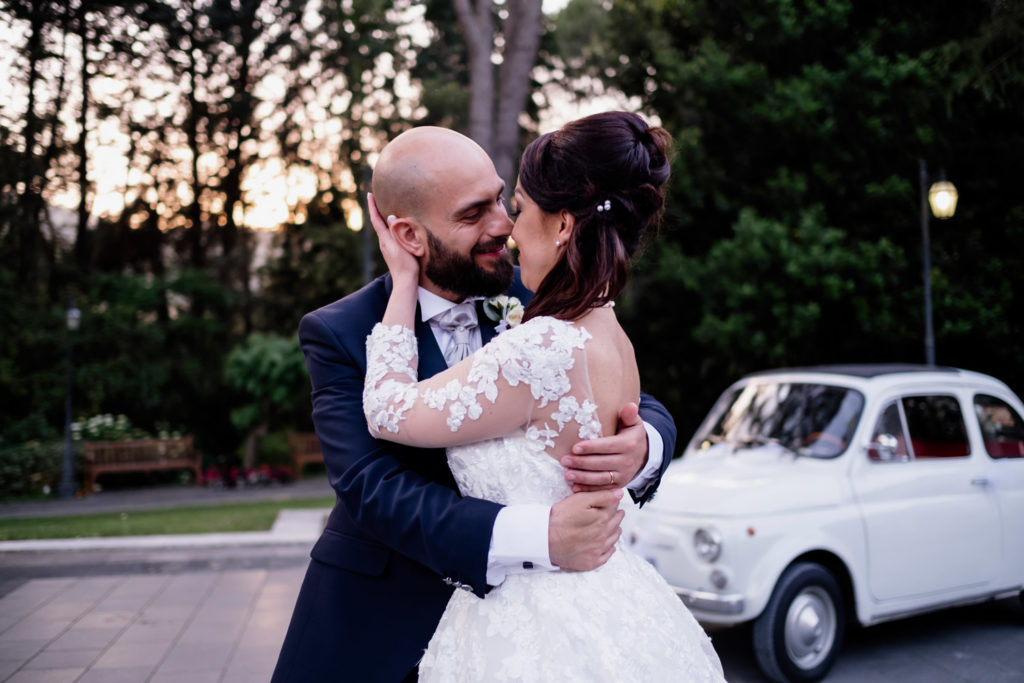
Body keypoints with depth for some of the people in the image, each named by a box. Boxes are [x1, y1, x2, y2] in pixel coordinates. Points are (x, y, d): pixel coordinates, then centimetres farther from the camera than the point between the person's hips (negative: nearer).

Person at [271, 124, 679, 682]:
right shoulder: (337, 334, -14)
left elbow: (644, 411, -5)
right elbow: (373, 486, -25)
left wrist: (641, 447, -31)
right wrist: (536, 536, -37)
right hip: (379, 625, -1)